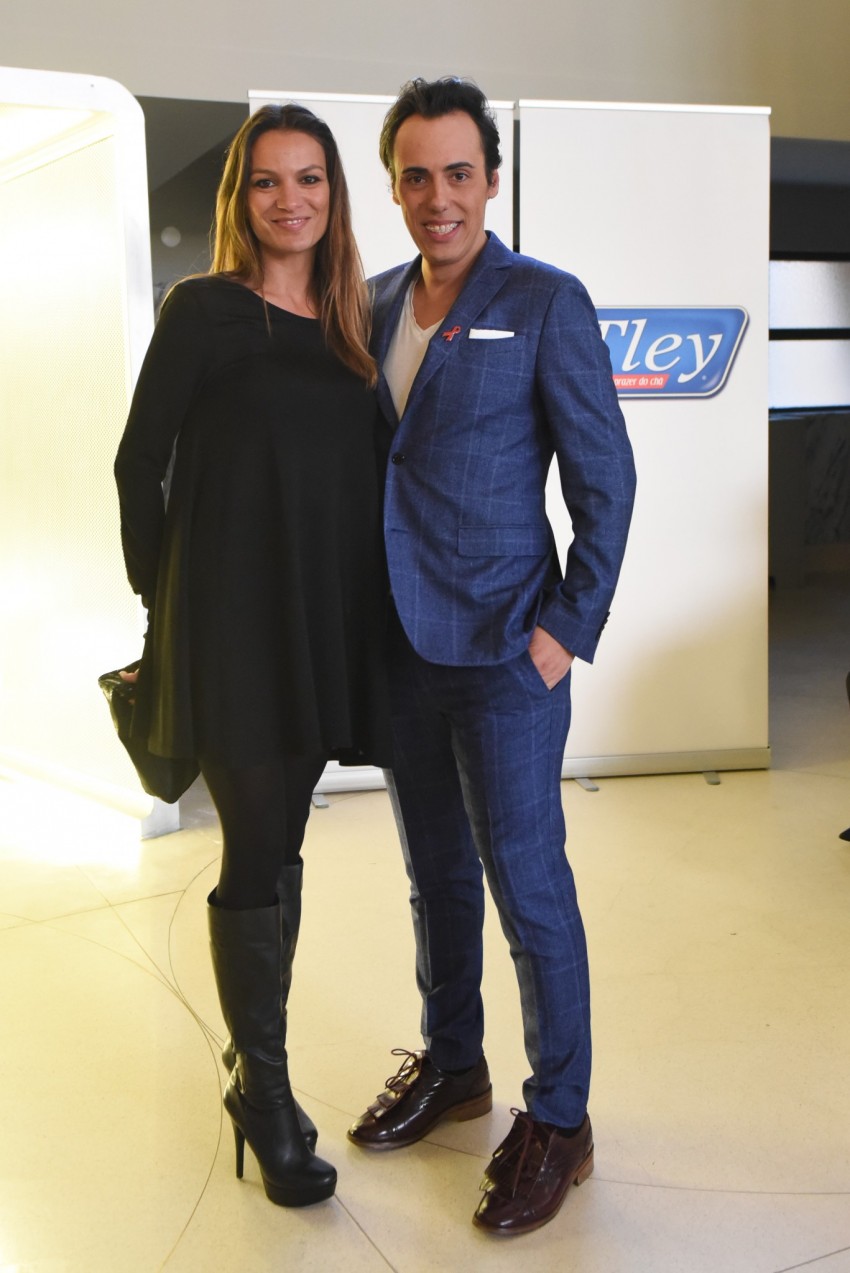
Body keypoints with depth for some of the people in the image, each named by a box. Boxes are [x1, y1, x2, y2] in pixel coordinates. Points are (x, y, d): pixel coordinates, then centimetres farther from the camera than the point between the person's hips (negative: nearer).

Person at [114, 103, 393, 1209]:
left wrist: (361, 605, 9)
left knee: (281, 848, 14)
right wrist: (165, 598, 1)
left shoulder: (350, 322, 12)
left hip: (327, 623, 5)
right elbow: (139, 463, -2)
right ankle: (266, 1097, 16)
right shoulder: (205, 309, -3)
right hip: (233, 621, -5)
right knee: (256, 858, 0)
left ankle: (254, 1062, 30)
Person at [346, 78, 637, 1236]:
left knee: (528, 887, 1)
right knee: (437, 872, 18)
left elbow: (605, 475, -8)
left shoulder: (546, 303, -7)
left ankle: (558, 1121, 17)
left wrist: (572, 628, -13)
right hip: (400, 643, 6)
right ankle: (451, 1064, 36)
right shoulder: (377, 305, 10)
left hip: (504, 649, -6)